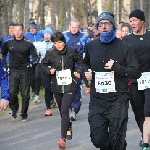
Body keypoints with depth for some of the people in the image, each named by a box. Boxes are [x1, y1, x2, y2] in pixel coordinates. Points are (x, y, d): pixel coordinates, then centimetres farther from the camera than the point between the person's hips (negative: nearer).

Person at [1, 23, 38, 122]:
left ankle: (24, 114, 13)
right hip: (13, 71, 1)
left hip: (25, 71, -1)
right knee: (12, 93, -6)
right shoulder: (8, 43, 5)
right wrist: (5, 66, 9)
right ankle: (14, 111, 15)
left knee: (25, 94, 2)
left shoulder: (28, 43, -2)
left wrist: (33, 63, -17)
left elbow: (35, 57, 2)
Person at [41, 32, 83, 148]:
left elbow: (81, 62, 8)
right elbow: (44, 65, 10)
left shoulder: (72, 51, -4)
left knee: (64, 110, -15)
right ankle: (68, 126, 41)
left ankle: (63, 137, -19)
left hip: (70, 86, -3)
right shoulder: (50, 53, 0)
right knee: (62, 110, 16)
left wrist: (79, 72, -8)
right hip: (57, 86, 3)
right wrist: (49, 71, -9)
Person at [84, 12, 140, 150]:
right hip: (97, 101, 3)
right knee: (98, 139, 0)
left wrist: (116, 67, -17)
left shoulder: (124, 47, -4)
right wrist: (87, 72, 8)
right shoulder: (91, 46, 9)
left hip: (118, 102, -3)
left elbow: (136, 72, -6)